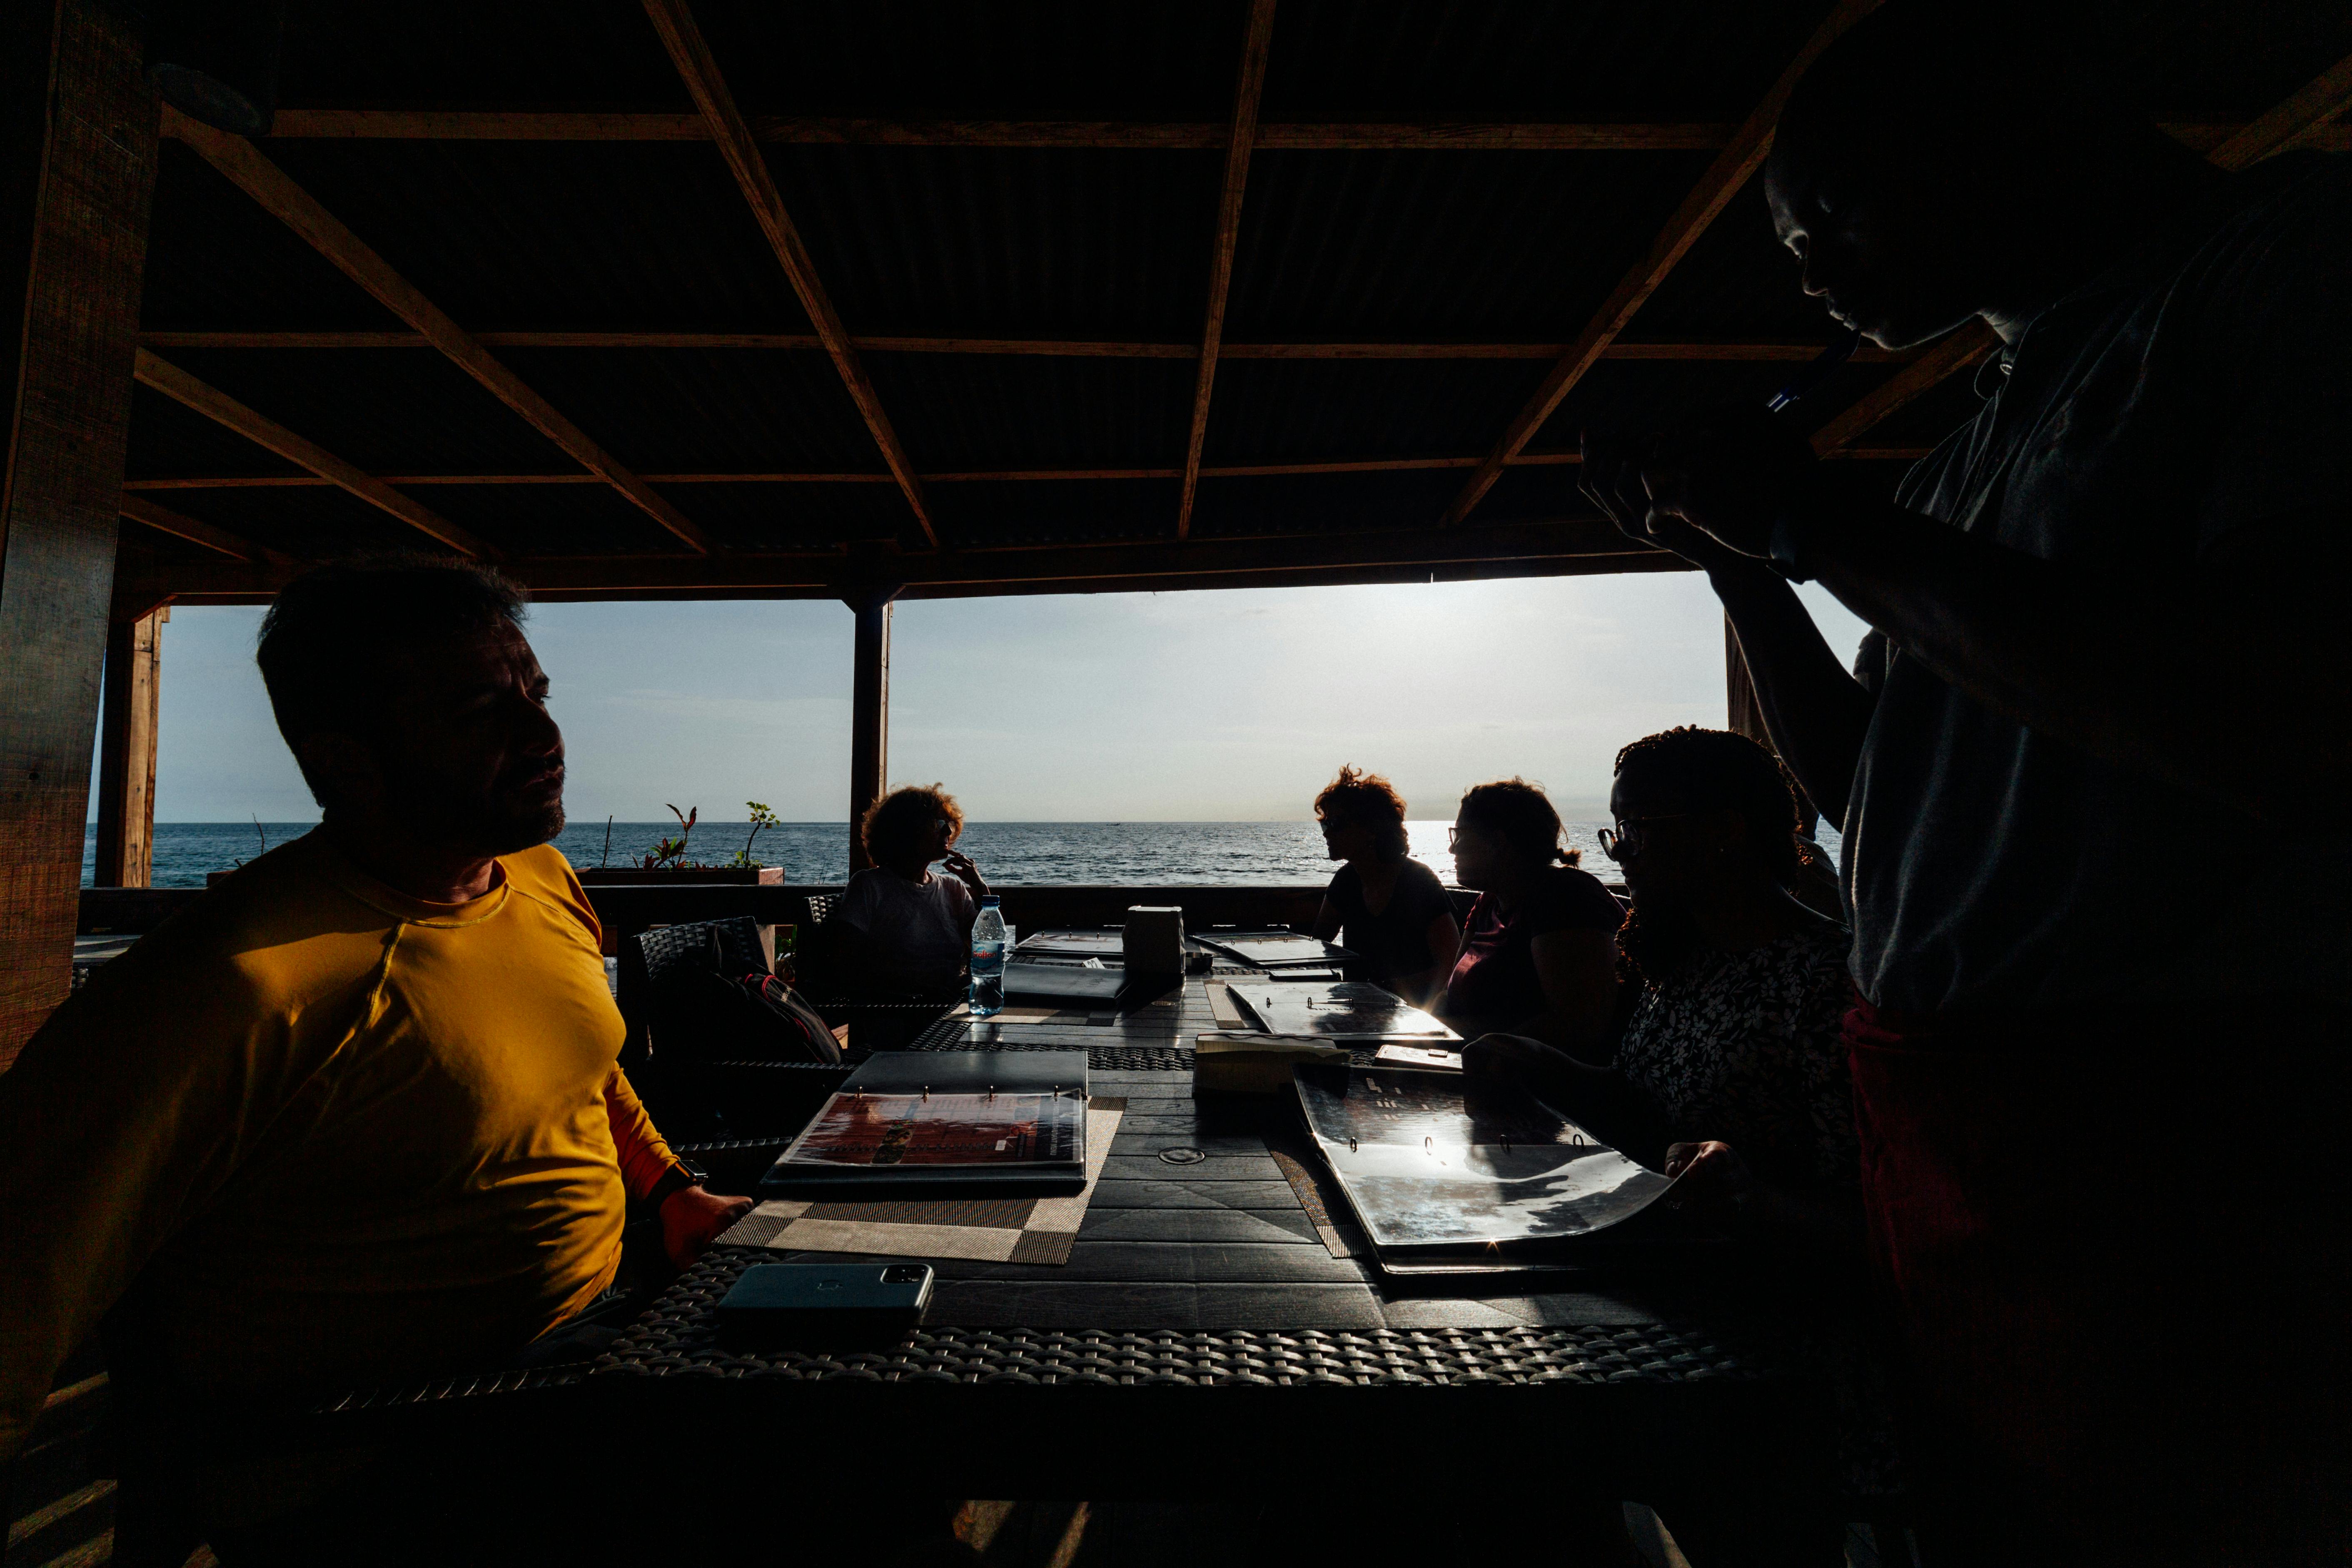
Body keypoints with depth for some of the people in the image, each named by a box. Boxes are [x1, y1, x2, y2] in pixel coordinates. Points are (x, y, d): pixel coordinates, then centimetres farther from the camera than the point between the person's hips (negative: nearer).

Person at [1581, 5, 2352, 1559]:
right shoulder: (1970, 452, 15)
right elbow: (1861, 779, 19)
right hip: (1940, 1140, 7)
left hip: (2185, 1164, -7)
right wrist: (1734, 552, 12)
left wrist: (1831, 528, -14)